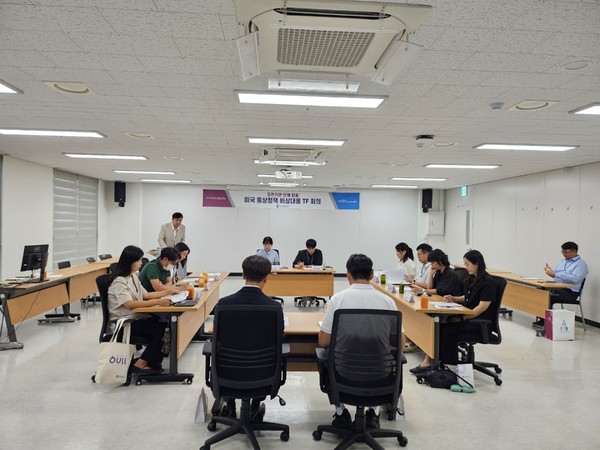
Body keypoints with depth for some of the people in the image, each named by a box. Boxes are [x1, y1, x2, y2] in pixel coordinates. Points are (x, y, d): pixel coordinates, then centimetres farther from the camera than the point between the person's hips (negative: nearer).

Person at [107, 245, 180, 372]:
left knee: (165, 324, -14)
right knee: (161, 330, -21)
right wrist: (157, 302, -36)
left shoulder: (133, 276, 13)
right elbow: (130, 304, -29)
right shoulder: (119, 282, -17)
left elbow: (146, 295, 18)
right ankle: (140, 364, -9)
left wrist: (168, 292, 9)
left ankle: (152, 362, -7)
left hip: (136, 317, 8)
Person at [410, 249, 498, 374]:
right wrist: (454, 298, 4)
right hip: (467, 316, 8)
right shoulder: (471, 279, 13)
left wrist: (462, 318, -18)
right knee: (438, 326, -15)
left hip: (480, 321, -8)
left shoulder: (488, 282, -13)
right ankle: (428, 361, -18)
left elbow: (482, 307, -17)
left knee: (447, 329, -25)